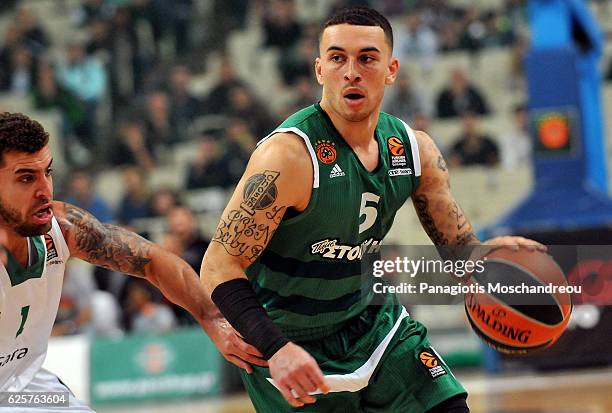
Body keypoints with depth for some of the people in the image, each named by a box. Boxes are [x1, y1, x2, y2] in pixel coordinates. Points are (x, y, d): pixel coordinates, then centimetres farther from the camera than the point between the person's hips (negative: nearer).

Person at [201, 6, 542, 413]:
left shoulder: (415, 149, -6)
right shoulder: (290, 155, -26)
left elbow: (458, 244, 7)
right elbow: (219, 264, -25)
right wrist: (276, 348, -38)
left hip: (372, 316, 6)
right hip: (295, 344, -6)